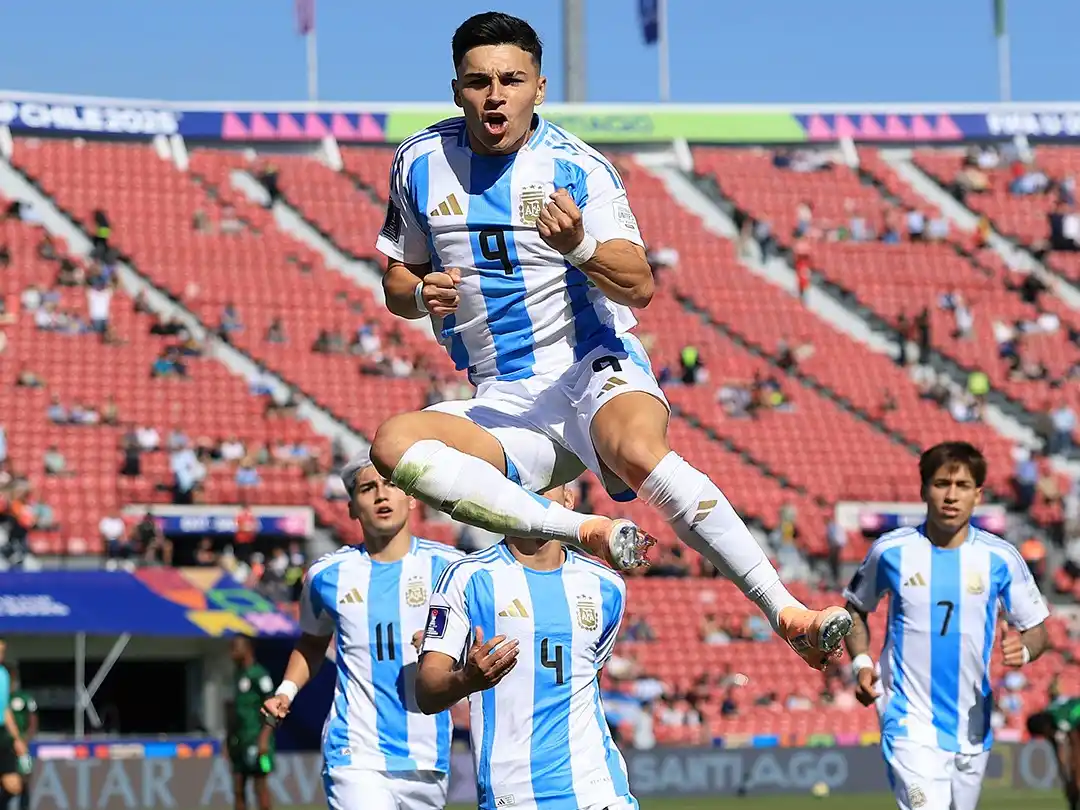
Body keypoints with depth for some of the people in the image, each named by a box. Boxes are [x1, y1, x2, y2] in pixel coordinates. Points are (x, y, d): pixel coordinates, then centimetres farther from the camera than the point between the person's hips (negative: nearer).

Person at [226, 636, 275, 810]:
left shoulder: (258, 675, -10)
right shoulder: (238, 675, 17)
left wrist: (264, 738, -21)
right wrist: (230, 740, 20)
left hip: (255, 741, -9)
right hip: (238, 742, 9)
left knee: (260, 785, -5)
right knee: (238, 788, 6)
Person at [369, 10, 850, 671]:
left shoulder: (578, 166, -6)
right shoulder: (420, 163, 5)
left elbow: (639, 286, -13)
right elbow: (398, 282, 15)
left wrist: (579, 247, -34)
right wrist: (421, 295, -9)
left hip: (594, 367, -3)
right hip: (505, 403, 4)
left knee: (638, 449, -38)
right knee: (394, 444, -28)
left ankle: (790, 615, -39)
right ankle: (591, 532, -30)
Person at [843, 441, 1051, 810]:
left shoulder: (1000, 557, -1)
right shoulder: (890, 551, -2)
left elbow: (1037, 629, 7)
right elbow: (856, 609, 15)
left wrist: (1023, 650, -17)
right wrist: (862, 663, -2)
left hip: (972, 731, 3)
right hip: (911, 725, -3)